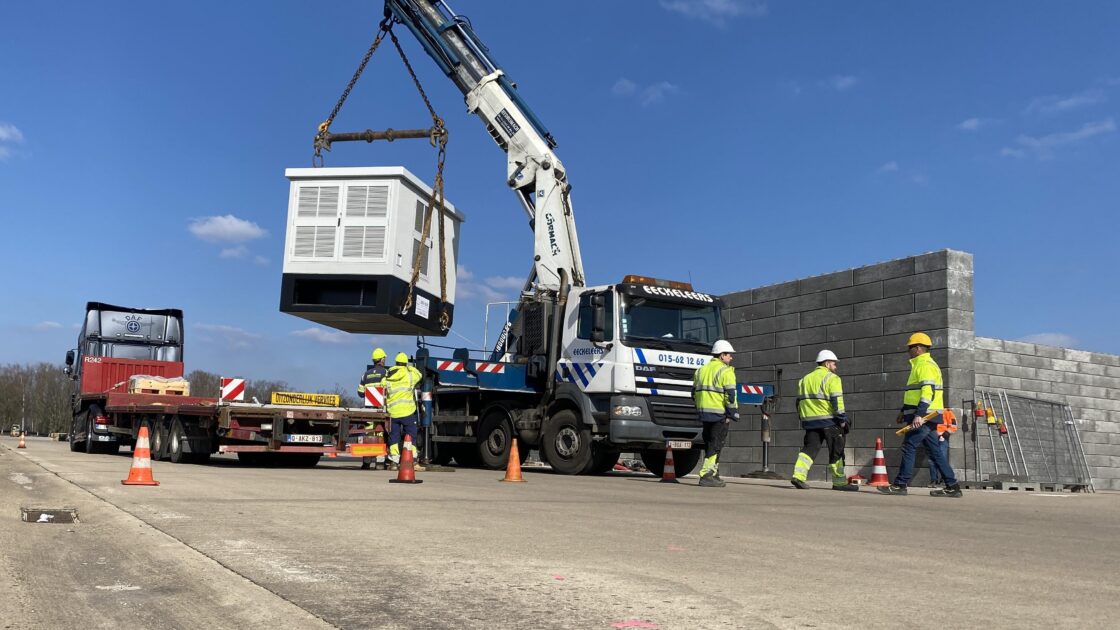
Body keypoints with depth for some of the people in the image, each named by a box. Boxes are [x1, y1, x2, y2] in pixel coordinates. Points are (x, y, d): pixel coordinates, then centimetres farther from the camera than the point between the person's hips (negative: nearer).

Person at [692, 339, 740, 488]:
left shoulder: (701, 370, 15)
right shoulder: (725, 371, -8)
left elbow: (694, 393, 17)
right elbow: (731, 395, -15)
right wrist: (732, 414, -11)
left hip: (704, 413, 7)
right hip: (719, 414, -7)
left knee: (709, 445, 15)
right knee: (716, 446, -4)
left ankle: (714, 475, 20)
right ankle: (706, 476, -8)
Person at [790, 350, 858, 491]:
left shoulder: (805, 379, 18)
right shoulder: (831, 378, -5)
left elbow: (800, 401, 18)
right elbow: (836, 400, -13)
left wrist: (803, 418, 23)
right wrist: (842, 419, -10)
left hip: (810, 420, 6)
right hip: (828, 420, -6)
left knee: (810, 448, 6)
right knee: (836, 450, 3)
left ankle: (798, 475, -10)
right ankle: (839, 482, 8)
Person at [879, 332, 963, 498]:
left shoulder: (925, 365, -11)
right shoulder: (920, 364, 22)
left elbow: (928, 391, -23)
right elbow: (915, 393, 28)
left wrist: (919, 415, -30)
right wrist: (904, 411, 28)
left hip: (924, 417, -10)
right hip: (926, 417, 10)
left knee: (909, 447, -7)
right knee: (934, 451, 9)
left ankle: (900, 484, -4)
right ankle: (952, 486, 9)